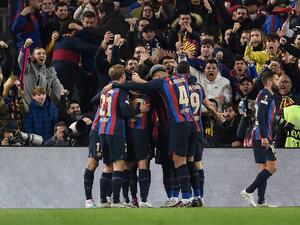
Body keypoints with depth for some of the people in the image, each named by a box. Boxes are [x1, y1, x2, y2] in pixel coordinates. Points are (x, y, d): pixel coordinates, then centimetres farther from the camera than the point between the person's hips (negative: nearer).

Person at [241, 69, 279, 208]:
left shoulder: (267, 95, 23)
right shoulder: (265, 94, -9)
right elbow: (261, 116, -20)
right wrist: (264, 137, -25)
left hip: (261, 138, 10)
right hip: (262, 137, -10)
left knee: (265, 169, 7)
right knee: (272, 167, -14)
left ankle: (261, 202, 4)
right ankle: (248, 192, -15)